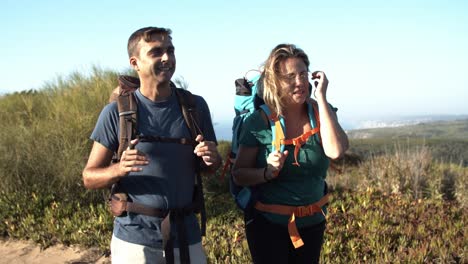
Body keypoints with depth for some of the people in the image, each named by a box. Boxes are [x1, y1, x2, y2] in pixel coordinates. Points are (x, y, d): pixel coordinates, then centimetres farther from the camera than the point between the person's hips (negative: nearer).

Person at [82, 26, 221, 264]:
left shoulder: (195, 106, 0)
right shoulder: (117, 112, -8)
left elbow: (210, 166, 11)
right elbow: (89, 177, -3)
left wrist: (211, 159, -12)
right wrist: (119, 170, -23)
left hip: (186, 235, 3)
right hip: (135, 237, -2)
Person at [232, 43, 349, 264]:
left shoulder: (321, 113, -6)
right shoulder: (259, 122, -14)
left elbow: (335, 150, -25)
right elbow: (238, 175, -8)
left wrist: (321, 98, -22)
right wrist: (267, 172, -27)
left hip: (312, 221, 3)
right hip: (267, 222, -3)